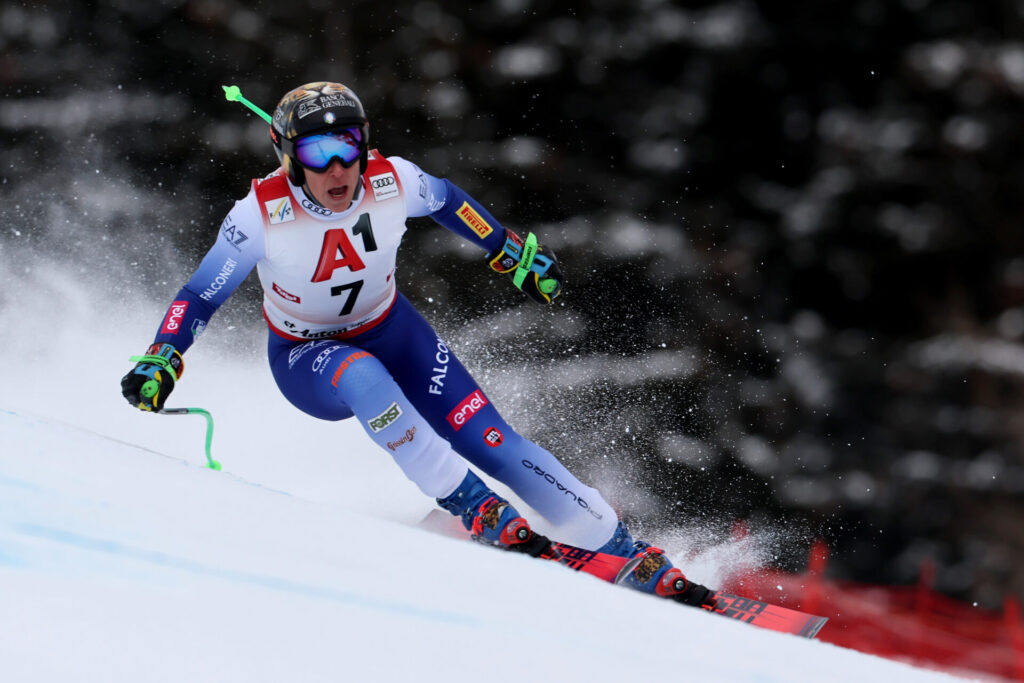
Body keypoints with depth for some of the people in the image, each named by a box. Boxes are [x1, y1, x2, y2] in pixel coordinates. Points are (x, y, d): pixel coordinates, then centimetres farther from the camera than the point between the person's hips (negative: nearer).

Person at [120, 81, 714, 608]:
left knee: (492, 442, -11)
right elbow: (199, 297, -19)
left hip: (391, 331, 2)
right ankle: (479, 511, -28)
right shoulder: (263, 214, -28)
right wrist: (161, 362, -33)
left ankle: (645, 565, -6)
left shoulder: (392, 182, -21)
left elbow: (446, 201, 2)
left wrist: (512, 251, 12)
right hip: (306, 359, -2)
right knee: (362, 376, -39)